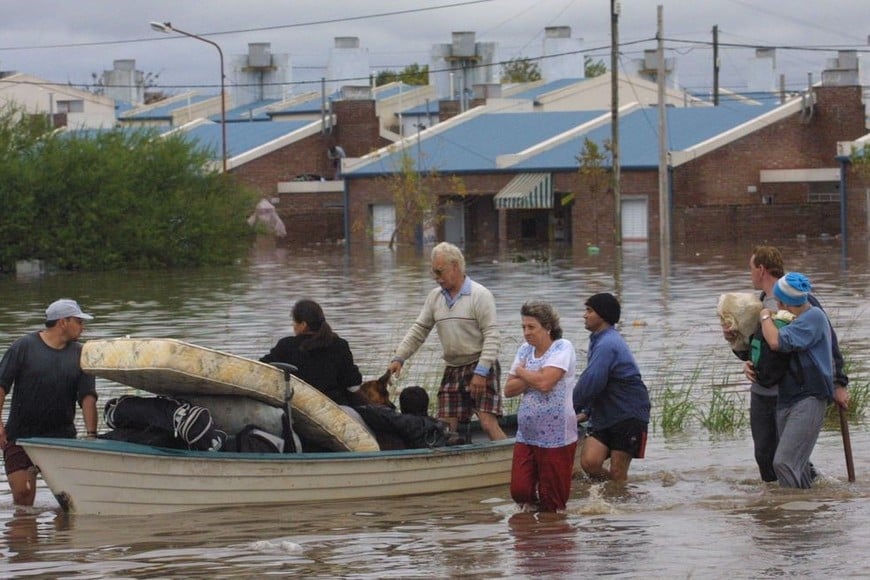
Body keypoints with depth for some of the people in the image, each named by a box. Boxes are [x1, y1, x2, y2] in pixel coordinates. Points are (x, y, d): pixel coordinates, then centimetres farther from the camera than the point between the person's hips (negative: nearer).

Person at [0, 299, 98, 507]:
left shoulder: (79, 355, 6)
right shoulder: (24, 347, -2)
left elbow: (87, 396, -1)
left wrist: (91, 433, -13)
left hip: (62, 436, 2)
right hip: (21, 434, -2)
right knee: (22, 493, -7)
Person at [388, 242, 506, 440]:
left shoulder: (480, 295, -9)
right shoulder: (435, 297, 10)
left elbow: (492, 336, -14)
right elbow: (418, 330, 14)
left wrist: (481, 372, -20)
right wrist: (399, 358, 2)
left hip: (480, 367, -7)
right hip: (452, 370, 7)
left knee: (488, 423, -16)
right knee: (445, 426, 1)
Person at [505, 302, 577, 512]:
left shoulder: (562, 348, -9)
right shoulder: (525, 350, 11)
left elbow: (545, 382, -23)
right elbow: (509, 389, 6)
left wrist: (521, 372, -5)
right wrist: (533, 378, -11)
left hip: (556, 437, -6)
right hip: (526, 436, 6)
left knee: (553, 504, 1)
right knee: (519, 491, -1)